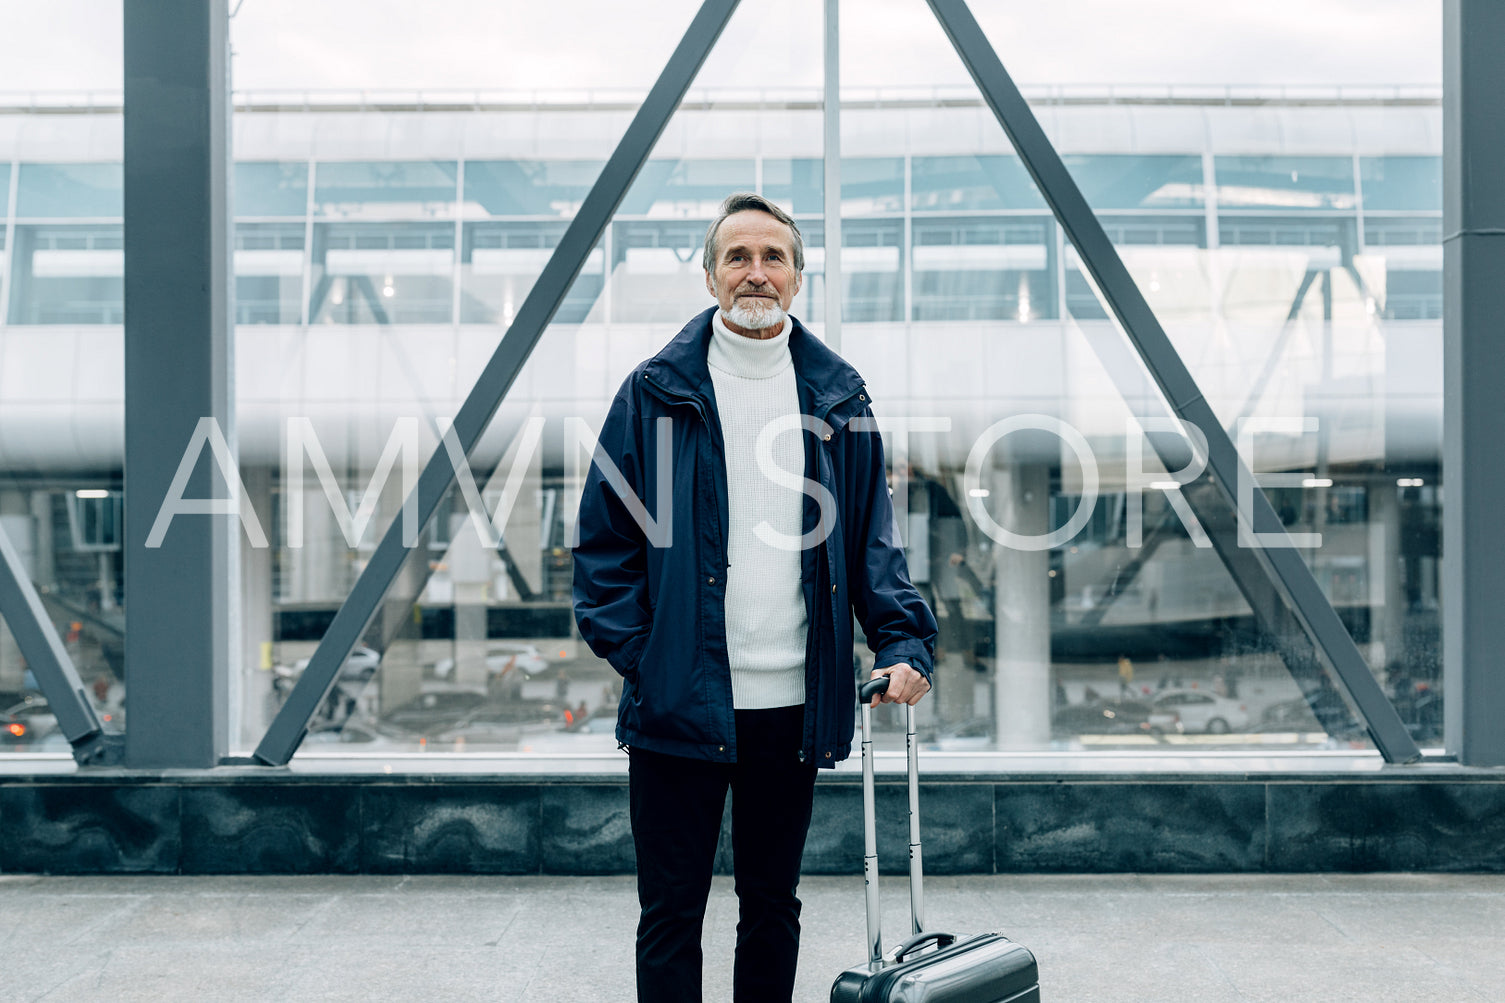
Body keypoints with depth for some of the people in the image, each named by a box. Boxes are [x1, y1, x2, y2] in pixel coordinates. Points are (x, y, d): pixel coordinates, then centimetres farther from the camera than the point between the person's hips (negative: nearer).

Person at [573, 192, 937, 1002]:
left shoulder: (838, 397, 8)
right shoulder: (655, 392, 0)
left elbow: (872, 540, 9)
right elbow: (604, 540, 0)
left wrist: (904, 643, -5)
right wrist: (635, 658, -9)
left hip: (794, 705, 3)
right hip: (678, 702, -3)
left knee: (772, 906, 16)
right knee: (671, 915, 5)